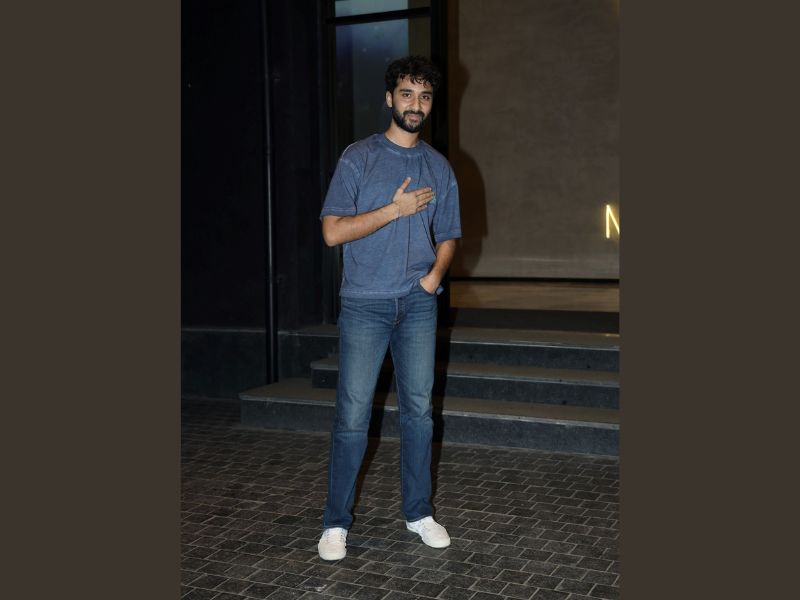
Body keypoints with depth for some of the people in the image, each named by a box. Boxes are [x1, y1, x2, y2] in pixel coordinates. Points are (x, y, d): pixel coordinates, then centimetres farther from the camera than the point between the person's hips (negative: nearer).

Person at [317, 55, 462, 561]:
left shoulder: (440, 168, 11)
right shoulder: (359, 158, 0)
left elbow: (448, 236, 19)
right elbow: (333, 231, -8)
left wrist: (436, 271, -1)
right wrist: (395, 209, -12)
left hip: (419, 303, 4)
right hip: (366, 303, -3)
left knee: (418, 409, 8)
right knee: (353, 414, -3)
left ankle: (419, 511, 21)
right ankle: (337, 522, 8)